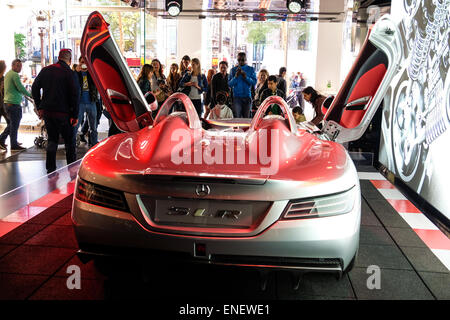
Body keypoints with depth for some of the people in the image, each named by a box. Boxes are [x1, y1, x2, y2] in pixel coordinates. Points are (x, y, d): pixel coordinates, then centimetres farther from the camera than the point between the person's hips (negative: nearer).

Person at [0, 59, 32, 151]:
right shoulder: (15, 75, -12)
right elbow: (21, 88, -17)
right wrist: (30, 95, -5)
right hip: (14, 103, -10)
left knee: (12, 123, 18)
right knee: (14, 124, -4)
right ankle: (14, 145, 0)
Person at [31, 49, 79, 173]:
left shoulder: (45, 70, 8)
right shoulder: (70, 73, -9)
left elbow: (35, 88, 12)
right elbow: (75, 95, -13)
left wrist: (39, 107, 16)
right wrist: (75, 115, -8)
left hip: (47, 112, 5)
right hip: (63, 113, -5)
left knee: (52, 140, 14)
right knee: (69, 141, 5)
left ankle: (50, 168, 14)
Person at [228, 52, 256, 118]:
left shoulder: (251, 69, 7)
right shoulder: (233, 70, 6)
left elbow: (254, 82, -3)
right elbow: (230, 84, -1)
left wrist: (246, 77, -18)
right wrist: (236, 76, -16)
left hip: (247, 96, 1)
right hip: (236, 97, -1)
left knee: (246, 117, 4)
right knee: (236, 117, -11)